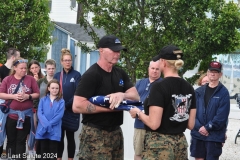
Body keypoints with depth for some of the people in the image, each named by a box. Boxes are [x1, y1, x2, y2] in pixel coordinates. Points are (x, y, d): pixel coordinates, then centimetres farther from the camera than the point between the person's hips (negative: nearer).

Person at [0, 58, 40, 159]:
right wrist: (13, 96, -16)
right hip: (11, 114, 0)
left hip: (26, 114, 0)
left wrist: (28, 96, -16)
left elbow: (37, 94, 2)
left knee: (21, 141, 4)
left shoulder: (31, 79, 1)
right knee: (11, 140, 8)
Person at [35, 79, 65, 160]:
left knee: (53, 153, 2)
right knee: (43, 152, 8)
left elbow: (59, 115, -8)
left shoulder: (61, 101, 2)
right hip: (42, 130, 2)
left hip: (54, 131, -2)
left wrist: (49, 125, -16)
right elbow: (39, 113, -3)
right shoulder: (43, 100, 8)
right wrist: (46, 125, -17)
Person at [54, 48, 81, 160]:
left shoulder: (76, 75, -2)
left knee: (70, 136, 4)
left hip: (71, 110, -3)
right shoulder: (57, 75, 9)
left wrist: (67, 105, -16)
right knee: (59, 136, 5)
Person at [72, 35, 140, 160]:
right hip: (96, 135, -8)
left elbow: (136, 96, 5)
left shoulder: (120, 73, 12)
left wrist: (122, 95, -18)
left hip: (116, 132, 8)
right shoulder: (91, 74, -13)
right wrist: (109, 107, -18)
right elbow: (77, 106, -21)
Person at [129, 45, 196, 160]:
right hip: (180, 144, 7)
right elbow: (190, 125, 7)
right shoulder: (189, 88, 4)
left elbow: (154, 124, -19)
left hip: (159, 145, -7)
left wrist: (138, 113, -2)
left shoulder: (159, 86, -16)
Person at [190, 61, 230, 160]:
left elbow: (222, 115, -11)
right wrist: (199, 127, -11)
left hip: (214, 135, -4)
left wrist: (207, 128, -14)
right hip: (197, 133, 4)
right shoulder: (199, 91, 8)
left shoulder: (223, 92, -4)